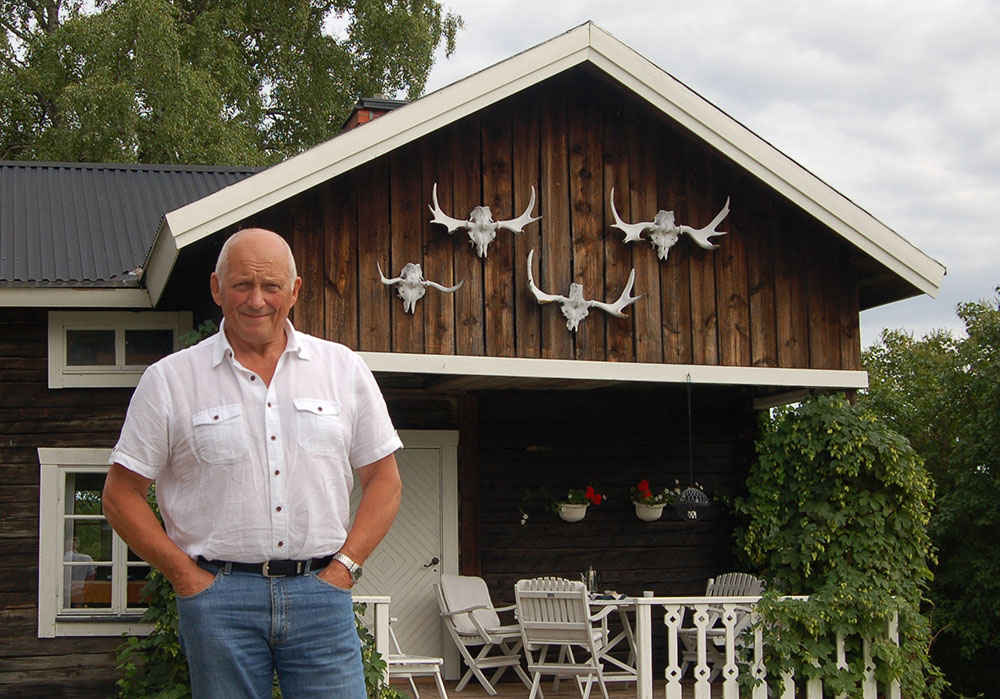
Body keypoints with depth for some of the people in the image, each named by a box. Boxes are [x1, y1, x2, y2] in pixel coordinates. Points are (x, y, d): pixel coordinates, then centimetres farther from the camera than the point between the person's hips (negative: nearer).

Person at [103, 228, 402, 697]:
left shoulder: (343, 369, 9)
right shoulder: (169, 380, 4)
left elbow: (383, 481, 11)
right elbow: (121, 495, 4)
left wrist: (343, 567, -1)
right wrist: (187, 577, -4)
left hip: (320, 592, 1)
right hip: (218, 596, -1)